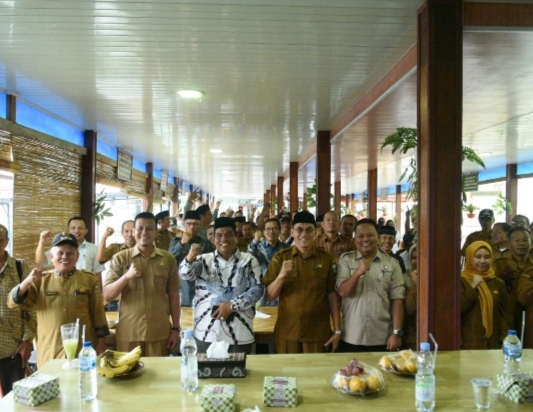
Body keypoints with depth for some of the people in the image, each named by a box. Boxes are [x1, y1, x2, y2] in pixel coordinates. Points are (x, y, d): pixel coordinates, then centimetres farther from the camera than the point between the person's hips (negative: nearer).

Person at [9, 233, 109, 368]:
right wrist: (27, 281, -19)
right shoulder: (41, 280, 4)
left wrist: (101, 341, 1)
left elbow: (98, 312, 3)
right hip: (49, 353, 1)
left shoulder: (89, 279, 1)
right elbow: (13, 303, -3)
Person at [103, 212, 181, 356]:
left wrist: (176, 329, 4)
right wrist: (126, 276, -19)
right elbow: (107, 295, -4)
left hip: (160, 332, 1)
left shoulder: (168, 258, 2)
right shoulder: (120, 258, 0)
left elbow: (173, 295, 6)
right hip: (128, 333, 0)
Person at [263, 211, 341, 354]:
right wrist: (282, 275, -19)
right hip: (287, 333, 0)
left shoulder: (326, 259, 0)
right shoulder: (280, 258, -1)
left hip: (318, 333, 0)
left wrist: (337, 330, 0)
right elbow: (270, 296, -2)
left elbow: (332, 295, 3)